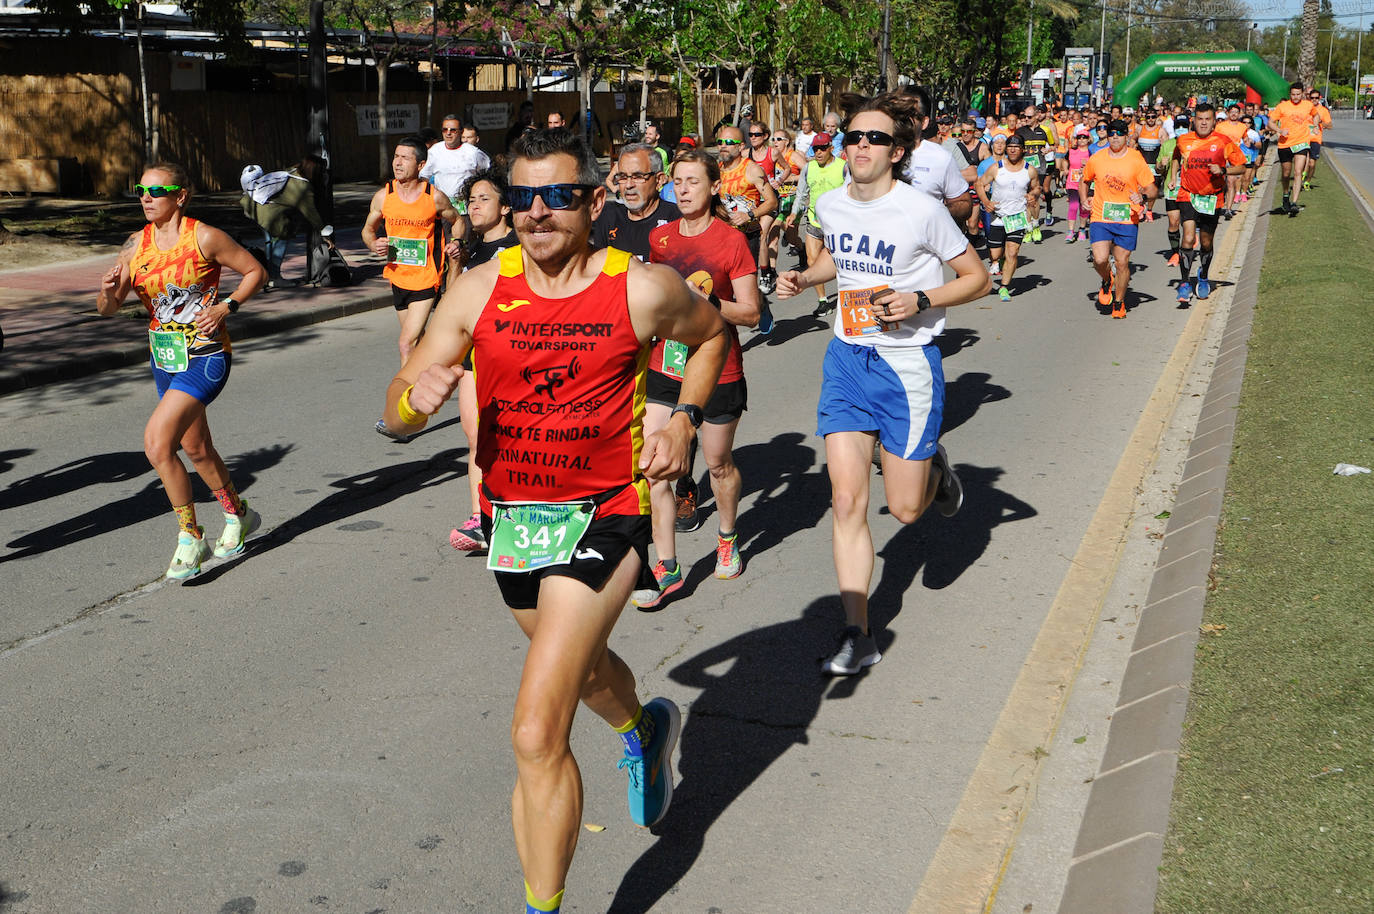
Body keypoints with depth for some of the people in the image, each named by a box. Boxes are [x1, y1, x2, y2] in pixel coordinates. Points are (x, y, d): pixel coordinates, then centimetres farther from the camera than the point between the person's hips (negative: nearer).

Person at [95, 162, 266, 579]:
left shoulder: (205, 238, -12)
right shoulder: (136, 244, 2)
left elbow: (255, 271, -1)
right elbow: (107, 309, 3)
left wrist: (225, 307, -14)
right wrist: (108, 290, -19)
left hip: (205, 356, -7)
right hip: (163, 357, 7)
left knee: (157, 441, -19)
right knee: (196, 449, 18)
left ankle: (190, 537, -5)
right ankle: (238, 514, 42)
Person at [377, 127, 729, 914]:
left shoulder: (644, 290, -12)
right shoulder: (478, 291, -7)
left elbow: (712, 332, 11)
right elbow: (399, 412, -6)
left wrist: (685, 420, -2)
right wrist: (417, 396, -30)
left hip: (601, 516, -4)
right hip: (510, 516, 5)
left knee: (538, 734, -13)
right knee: (581, 666, 30)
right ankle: (646, 730, 65)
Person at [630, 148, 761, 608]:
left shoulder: (731, 240, -9)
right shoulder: (659, 237, 6)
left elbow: (750, 312, -10)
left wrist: (709, 303, -23)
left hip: (716, 371, -4)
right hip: (664, 367, 4)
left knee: (719, 464, 12)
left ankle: (727, 537, 42)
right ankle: (666, 568, 2)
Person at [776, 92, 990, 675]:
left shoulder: (922, 211, -14)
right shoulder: (830, 205, 1)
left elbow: (978, 279, -5)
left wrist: (919, 301, -19)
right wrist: (803, 278, 4)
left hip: (908, 363, -4)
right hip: (846, 358, 4)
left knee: (904, 509, 4)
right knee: (847, 501, -4)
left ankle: (934, 469, 41)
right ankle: (857, 636, 3)